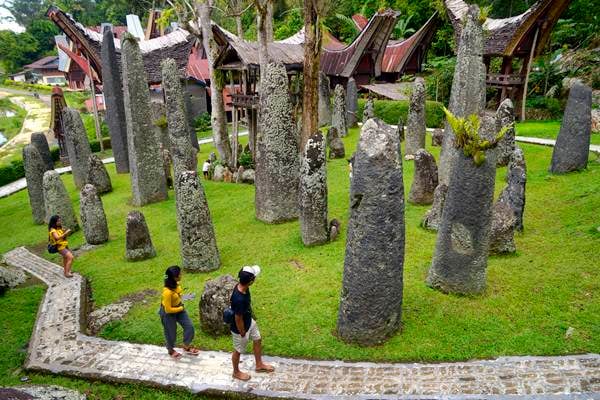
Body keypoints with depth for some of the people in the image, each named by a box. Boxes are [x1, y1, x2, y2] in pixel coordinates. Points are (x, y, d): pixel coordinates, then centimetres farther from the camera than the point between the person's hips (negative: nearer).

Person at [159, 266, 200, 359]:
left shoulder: (177, 283, -15)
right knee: (171, 332, 16)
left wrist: (180, 306, 9)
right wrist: (180, 308, -16)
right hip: (168, 313, -7)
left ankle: (186, 346, 32)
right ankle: (171, 350, 45)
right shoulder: (167, 292, -38)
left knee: (189, 326, 9)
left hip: (179, 308, 7)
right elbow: (168, 309, -29)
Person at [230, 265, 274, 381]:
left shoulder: (241, 286, -16)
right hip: (240, 328, -8)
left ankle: (259, 365, 49)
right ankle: (236, 372, 46)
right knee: (238, 351, 18)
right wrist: (243, 334, -14)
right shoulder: (239, 299, -43)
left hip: (249, 321, 8)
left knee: (257, 340, 26)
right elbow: (238, 319, -29)